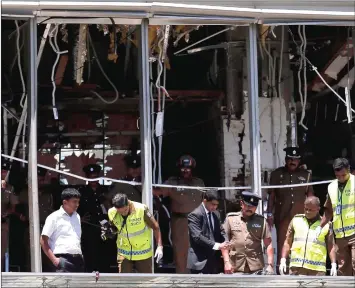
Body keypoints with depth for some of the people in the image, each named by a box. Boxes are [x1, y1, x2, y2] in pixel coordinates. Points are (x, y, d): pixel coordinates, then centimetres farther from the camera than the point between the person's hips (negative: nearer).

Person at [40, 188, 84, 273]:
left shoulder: (77, 217, 19)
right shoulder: (54, 217, -2)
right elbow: (43, 241, -5)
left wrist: (80, 256, 15)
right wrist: (54, 259, -12)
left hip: (78, 259, 7)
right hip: (63, 258, -7)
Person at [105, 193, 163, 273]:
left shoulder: (142, 210, -21)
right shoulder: (112, 213, -11)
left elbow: (155, 227, -12)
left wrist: (159, 246, -16)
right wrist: (109, 232, -14)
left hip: (143, 253, -2)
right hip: (124, 253, 2)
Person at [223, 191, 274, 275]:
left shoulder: (261, 221, 8)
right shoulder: (230, 219, 6)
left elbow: (268, 244, 7)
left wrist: (270, 264, -1)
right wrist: (227, 262, -3)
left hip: (256, 268, 0)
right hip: (236, 268, 0)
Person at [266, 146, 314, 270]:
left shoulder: (306, 175, 7)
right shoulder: (277, 174, 5)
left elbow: (310, 196, 10)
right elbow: (272, 195, 6)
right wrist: (270, 214, 1)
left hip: (300, 216, 1)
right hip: (282, 216, -1)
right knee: (282, 246, -2)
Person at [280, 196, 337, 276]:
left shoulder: (325, 225, 7)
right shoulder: (296, 220, 11)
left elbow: (331, 246, 6)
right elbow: (288, 242, 13)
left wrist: (334, 264, -5)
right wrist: (283, 260, 3)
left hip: (317, 269, -1)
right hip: (297, 266, 2)